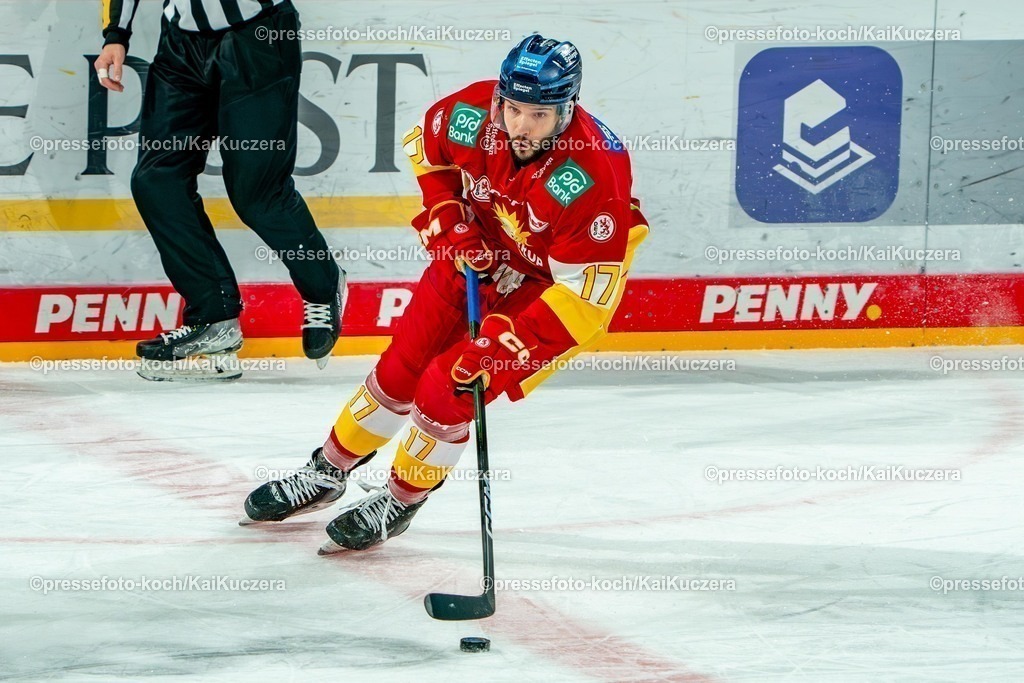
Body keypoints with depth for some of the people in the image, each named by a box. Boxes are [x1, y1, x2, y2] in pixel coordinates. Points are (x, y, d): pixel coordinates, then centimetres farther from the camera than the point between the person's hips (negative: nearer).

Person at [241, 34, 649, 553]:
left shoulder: (589, 174, -38)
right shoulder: (475, 112, -23)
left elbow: (588, 289, -34)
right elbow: (427, 144, 3)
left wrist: (510, 341, -36)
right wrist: (446, 217, -8)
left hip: (555, 284, -5)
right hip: (481, 253, 5)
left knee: (448, 389, -12)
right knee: (401, 367, 9)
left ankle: (400, 501, 12)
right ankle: (326, 473, 30)